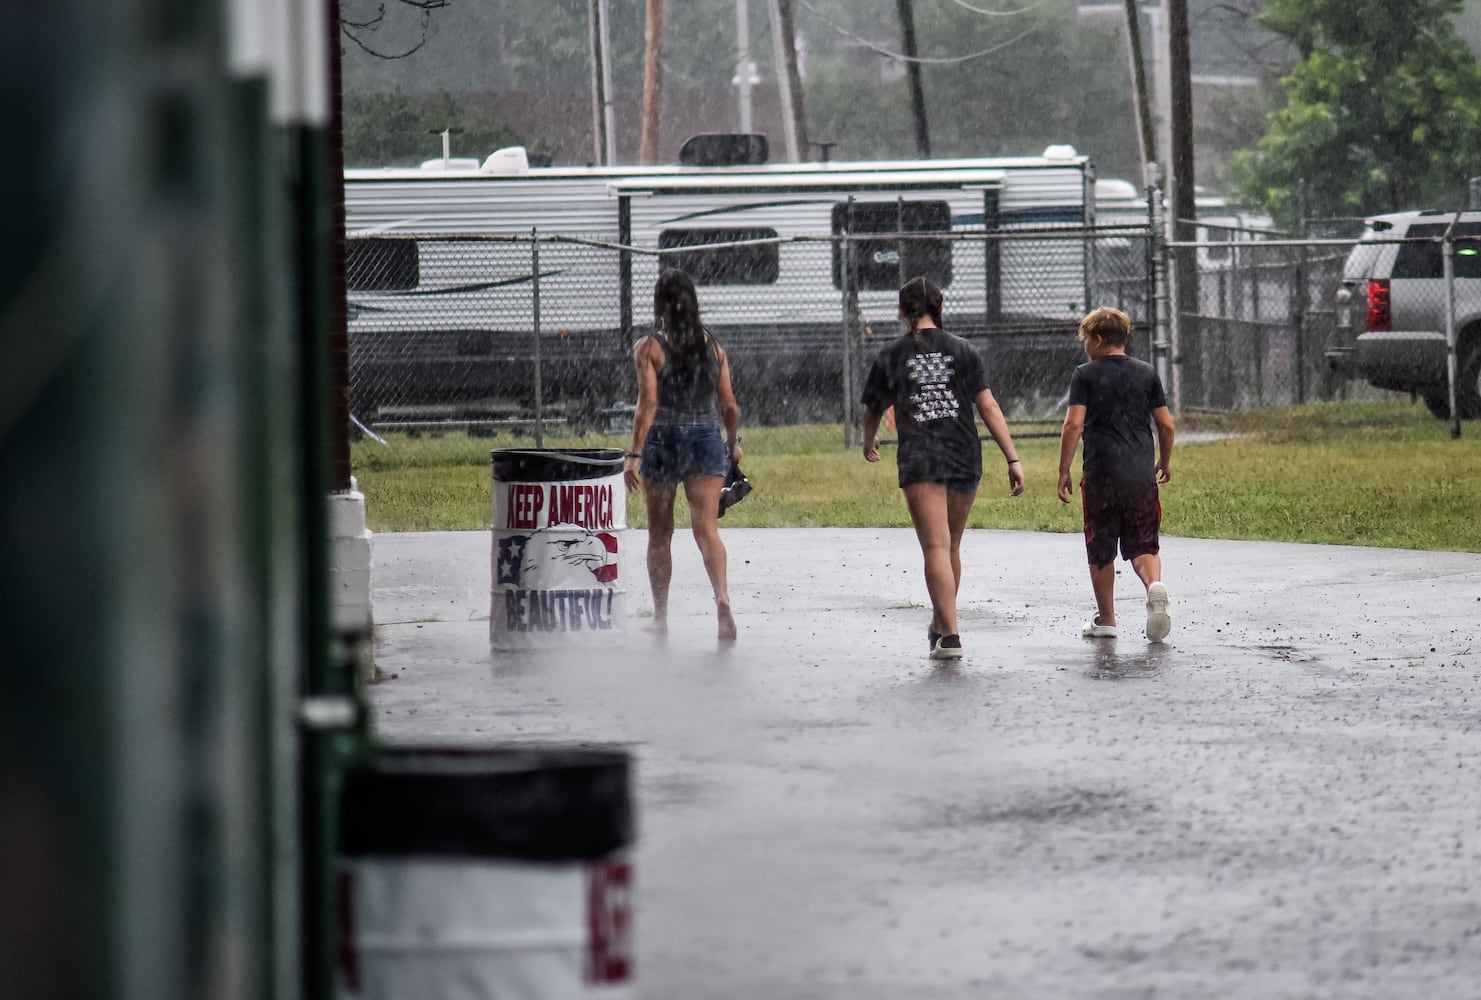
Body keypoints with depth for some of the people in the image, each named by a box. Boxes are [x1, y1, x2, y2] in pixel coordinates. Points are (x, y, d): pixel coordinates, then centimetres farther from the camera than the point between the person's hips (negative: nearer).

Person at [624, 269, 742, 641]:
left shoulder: (649, 348, -7)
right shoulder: (713, 347, 5)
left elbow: (648, 404, -14)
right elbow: (730, 406, 7)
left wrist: (634, 454, -14)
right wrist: (733, 444, 23)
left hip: (663, 443, -2)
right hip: (706, 442, 2)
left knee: (660, 535, 12)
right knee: (706, 529, -6)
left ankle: (660, 617, 20)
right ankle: (722, 598, -30)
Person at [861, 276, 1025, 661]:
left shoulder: (892, 355, 3)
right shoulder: (963, 351, 5)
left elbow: (873, 409, 14)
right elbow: (988, 407, -2)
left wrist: (869, 443, 36)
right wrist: (1013, 459, -2)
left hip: (919, 461, -3)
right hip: (965, 459, 3)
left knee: (936, 548, -7)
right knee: (952, 546, 18)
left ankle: (949, 636, -17)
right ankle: (941, 625, 34)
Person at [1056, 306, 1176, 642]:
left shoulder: (1085, 375, -2)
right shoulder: (1147, 373, 8)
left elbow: (1073, 425, -9)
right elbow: (1166, 424, 9)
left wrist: (1064, 471, -4)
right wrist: (1165, 462, 24)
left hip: (1100, 473, -3)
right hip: (1142, 473, 3)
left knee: (1101, 550, 10)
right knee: (1142, 545, 7)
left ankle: (1105, 620, 16)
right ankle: (1155, 585, -23)